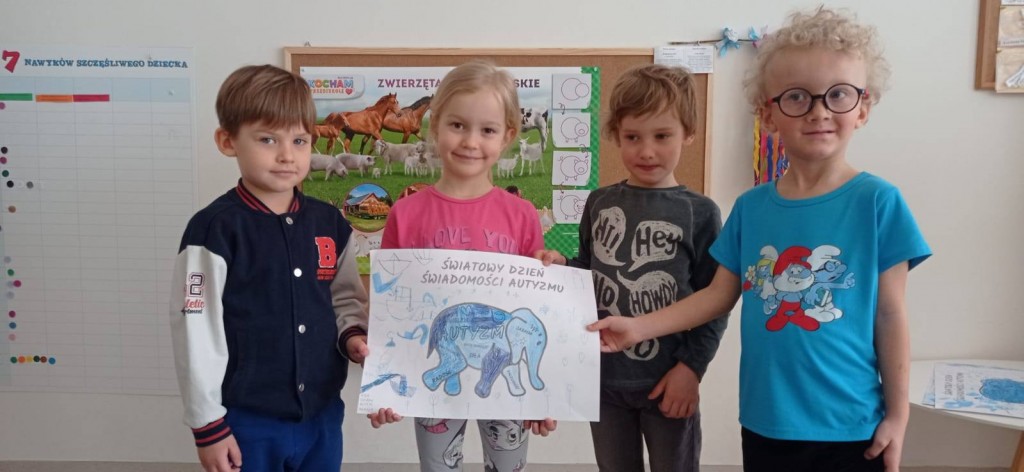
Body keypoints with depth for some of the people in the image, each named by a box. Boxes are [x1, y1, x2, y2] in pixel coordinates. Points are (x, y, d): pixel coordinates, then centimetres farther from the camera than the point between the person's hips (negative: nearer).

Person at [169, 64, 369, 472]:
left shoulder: (329, 223, 2)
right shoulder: (215, 230, -13)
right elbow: (196, 333, -11)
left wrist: (351, 335, -7)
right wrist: (208, 425, -8)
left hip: (323, 417, 5)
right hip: (248, 422, -4)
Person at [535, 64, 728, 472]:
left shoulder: (699, 213, -8)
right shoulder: (599, 204, 2)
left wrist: (691, 366, -11)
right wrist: (561, 267, -7)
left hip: (668, 381, -3)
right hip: (604, 377, 3)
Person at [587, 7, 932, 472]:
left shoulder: (878, 202, -9)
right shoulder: (750, 207, 1)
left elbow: (890, 316, -6)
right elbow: (718, 294, 7)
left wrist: (897, 415, -3)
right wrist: (639, 327, -1)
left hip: (849, 427, -3)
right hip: (765, 423, 3)